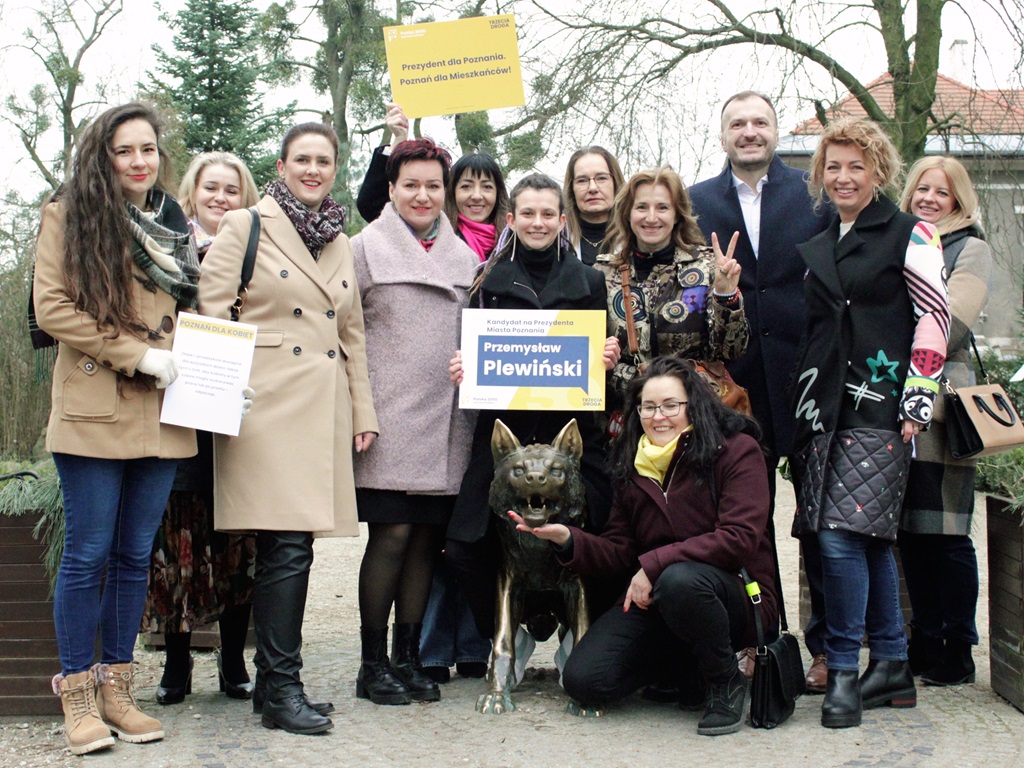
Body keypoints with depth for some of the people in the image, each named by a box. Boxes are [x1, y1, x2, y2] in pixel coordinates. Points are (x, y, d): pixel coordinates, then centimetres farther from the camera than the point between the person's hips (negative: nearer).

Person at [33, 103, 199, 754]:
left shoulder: (177, 228, 16)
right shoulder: (70, 216, 1)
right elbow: (52, 308, -8)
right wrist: (137, 354, -13)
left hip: (163, 414, 5)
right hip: (94, 412, -5)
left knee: (136, 556, 9)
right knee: (89, 555, -1)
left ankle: (117, 688, 18)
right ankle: (78, 695, 11)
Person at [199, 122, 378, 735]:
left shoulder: (341, 242, 19)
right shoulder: (245, 226, 2)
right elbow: (211, 315, -3)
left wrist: (363, 412, 15)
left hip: (324, 411, 5)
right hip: (267, 404, -5)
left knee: (289, 548, 6)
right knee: (287, 547, -11)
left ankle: (272, 681, 15)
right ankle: (281, 690, -3)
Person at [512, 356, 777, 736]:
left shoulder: (737, 449, -7)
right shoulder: (630, 464, 9)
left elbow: (739, 538, -17)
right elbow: (619, 551, 7)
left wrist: (655, 563, -21)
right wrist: (567, 539, -12)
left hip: (736, 592, -5)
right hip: (653, 594, 5)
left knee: (680, 580, -40)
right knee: (584, 680, -15)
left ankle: (726, 682, -11)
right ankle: (683, 661, 14)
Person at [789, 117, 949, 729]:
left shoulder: (910, 235, 0)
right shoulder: (816, 249, 18)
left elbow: (934, 318, -5)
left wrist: (916, 402, -10)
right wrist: (804, 401, 13)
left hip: (879, 408, -6)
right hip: (824, 407, 6)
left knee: (843, 533, -14)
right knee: (870, 539, 9)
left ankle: (844, 670, -2)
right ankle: (892, 668, 18)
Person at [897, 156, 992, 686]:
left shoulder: (970, 250, 1)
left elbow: (948, 329, -10)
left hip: (941, 408, -5)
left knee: (946, 533, -3)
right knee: (908, 528, 8)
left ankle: (957, 652, 7)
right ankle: (925, 642, 19)